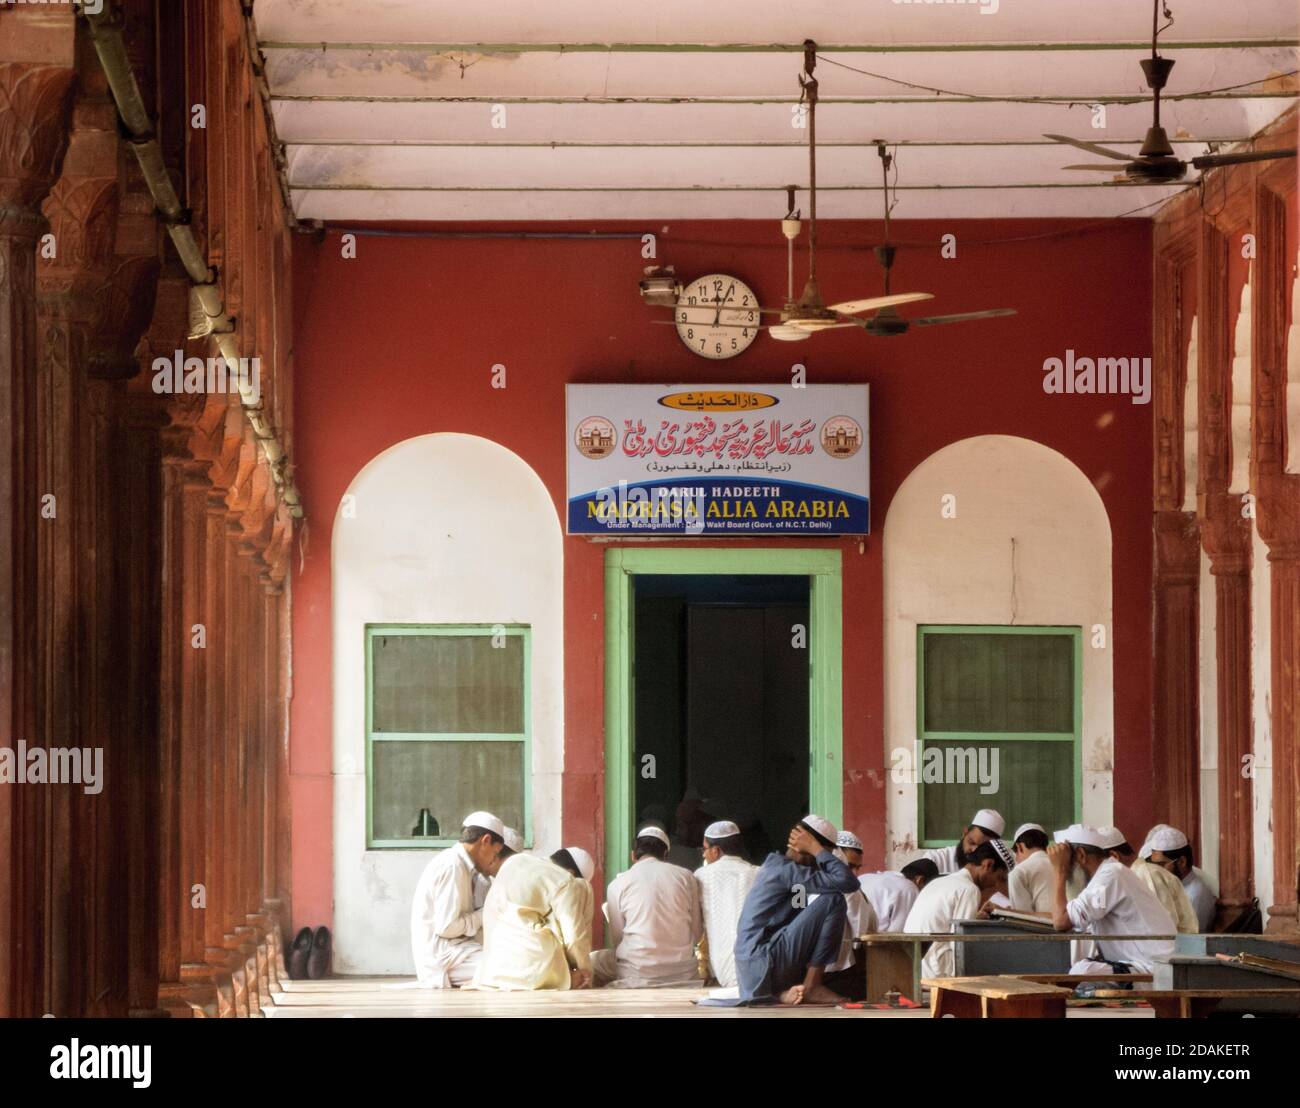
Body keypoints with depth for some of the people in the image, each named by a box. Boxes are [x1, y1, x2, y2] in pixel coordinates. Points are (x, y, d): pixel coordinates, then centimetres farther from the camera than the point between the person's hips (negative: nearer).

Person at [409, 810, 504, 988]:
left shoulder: (457, 863, 16)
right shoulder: (452, 866, -14)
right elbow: (446, 927, -19)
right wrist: (485, 914, -8)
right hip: (440, 957, -10)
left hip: (450, 950, 10)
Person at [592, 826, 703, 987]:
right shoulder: (686, 876, 4)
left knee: (593, 960, 21)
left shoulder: (617, 885, -1)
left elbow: (616, 941, 4)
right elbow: (697, 933, 8)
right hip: (683, 973, 3)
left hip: (637, 975, -3)